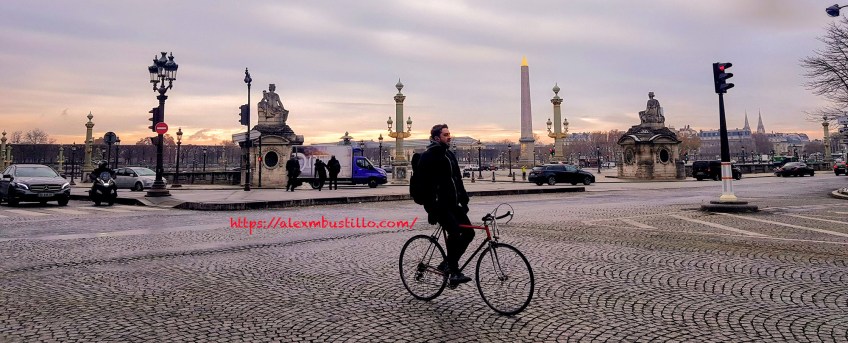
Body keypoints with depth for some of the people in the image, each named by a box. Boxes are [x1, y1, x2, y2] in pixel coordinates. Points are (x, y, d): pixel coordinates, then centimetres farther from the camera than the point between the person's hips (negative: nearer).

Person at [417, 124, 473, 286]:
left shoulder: (450, 155, 17)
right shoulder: (428, 156, -9)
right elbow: (426, 184, -15)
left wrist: (464, 201, 15)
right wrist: (431, 209, -19)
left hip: (452, 203, 8)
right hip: (439, 204, -8)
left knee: (469, 232, 2)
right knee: (454, 232, -23)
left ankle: (448, 263, 15)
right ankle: (454, 272, -14)